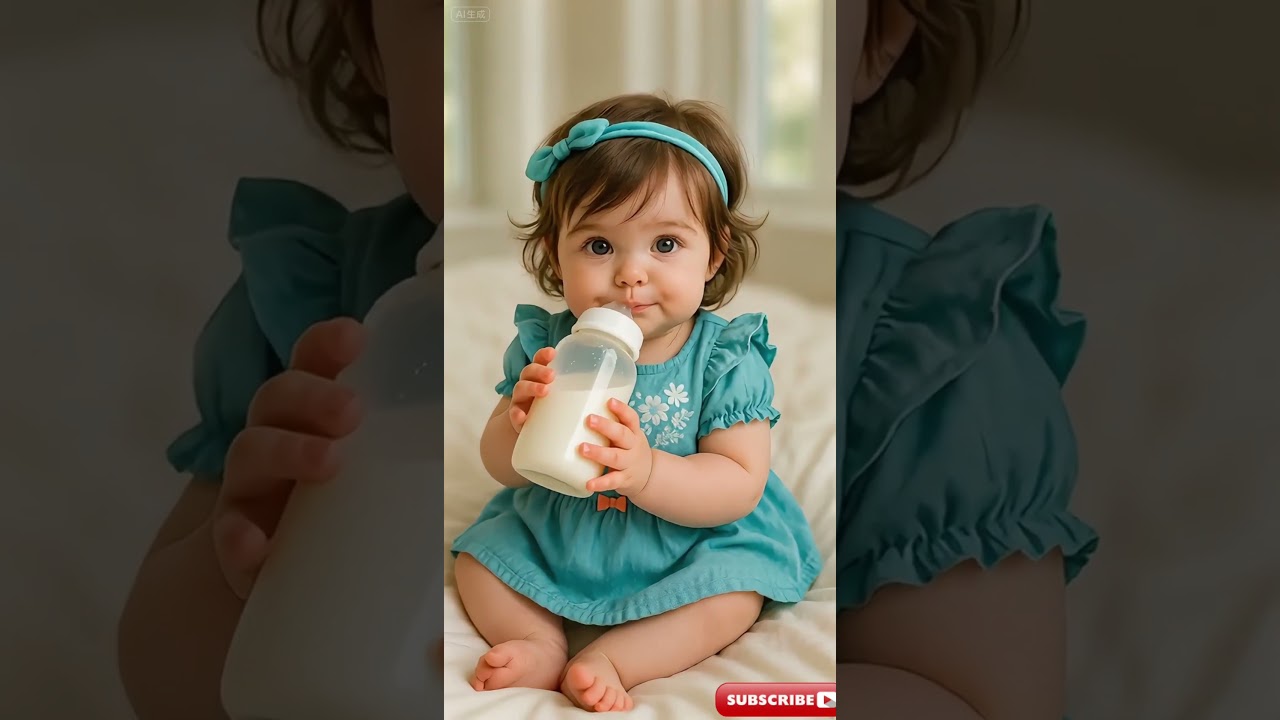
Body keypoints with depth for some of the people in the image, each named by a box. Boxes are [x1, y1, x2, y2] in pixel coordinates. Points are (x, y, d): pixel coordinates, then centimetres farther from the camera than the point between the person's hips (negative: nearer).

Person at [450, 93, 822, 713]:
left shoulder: (726, 359, -20)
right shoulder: (543, 345, -13)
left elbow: (740, 486, -23)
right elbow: (504, 469, -7)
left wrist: (646, 471, -41)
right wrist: (518, 423, -33)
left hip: (689, 550, -3)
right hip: (551, 537, 3)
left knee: (736, 592, -23)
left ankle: (610, 660, -19)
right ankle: (543, 644, -11)